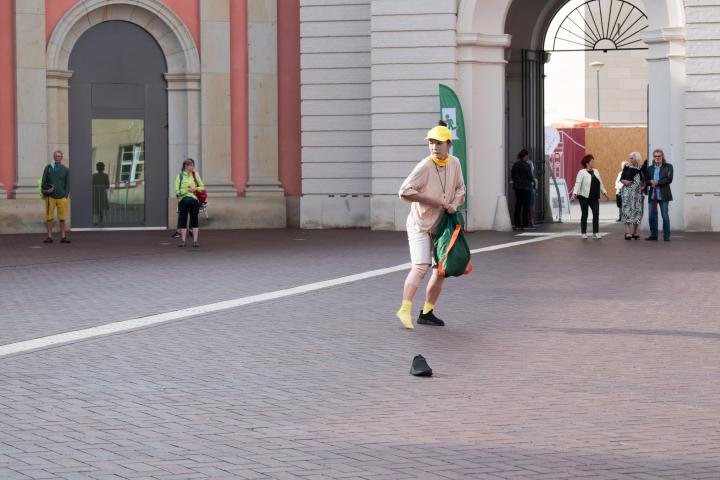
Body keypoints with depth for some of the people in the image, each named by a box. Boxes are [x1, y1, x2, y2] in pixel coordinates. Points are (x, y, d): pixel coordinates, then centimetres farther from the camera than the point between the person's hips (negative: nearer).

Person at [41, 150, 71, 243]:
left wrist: (66, 195, -2)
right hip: (50, 197, 0)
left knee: (62, 218, 1)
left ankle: (63, 237, 6)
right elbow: (44, 182, 9)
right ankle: (49, 237, 4)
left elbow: (67, 184, 8)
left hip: (61, 197, 0)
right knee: (49, 217, 0)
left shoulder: (66, 170, 9)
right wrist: (46, 191, -3)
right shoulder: (48, 168, 8)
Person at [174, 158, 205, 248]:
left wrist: (196, 188, -9)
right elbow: (177, 191, -4)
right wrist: (187, 190, -14)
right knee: (183, 220, 3)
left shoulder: (196, 175, 7)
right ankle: (183, 241, 10)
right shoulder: (180, 176, 1)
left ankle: (195, 241, 3)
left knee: (194, 220, 1)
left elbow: (202, 187, 10)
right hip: (183, 200, -1)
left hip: (194, 200, 1)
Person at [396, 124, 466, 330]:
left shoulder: (454, 164, 1)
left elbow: (460, 189, 15)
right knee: (421, 266, -22)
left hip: (441, 226, 7)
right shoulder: (424, 167, -18)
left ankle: (427, 312, 19)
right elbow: (404, 192, -22)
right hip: (420, 226, -7)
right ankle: (405, 309, -26)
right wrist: (431, 200, -22)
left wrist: (455, 204, -7)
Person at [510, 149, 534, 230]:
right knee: (525, 205, -1)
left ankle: (517, 224, 8)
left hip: (517, 187, 6)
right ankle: (524, 224, -3)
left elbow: (512, 176, 10)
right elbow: (530, 176, -13)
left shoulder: (515, 165, 5)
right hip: (526, 187, -6)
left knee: (518, 205, 9)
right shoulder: (526, 165, -14)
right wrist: (533, 180, 7)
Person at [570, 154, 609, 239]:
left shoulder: (596, 171, 10)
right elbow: (578, 184, -19)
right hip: (584, 197, -5)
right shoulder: (582, 172, -9)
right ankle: (583, 233, 12)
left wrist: (604, 192, 20)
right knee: (584, 215, 2)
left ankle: (596, 233, -2)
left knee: (596, 214, -5)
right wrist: (574, 194, -29)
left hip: (595, 198, 5)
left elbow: (600, 183, 19)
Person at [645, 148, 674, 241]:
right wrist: (651, 182, -13)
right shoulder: (650, 168, 13)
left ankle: (666, 236, 4)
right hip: (652, 194, 4)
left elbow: (669, 179, -9)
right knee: (651, 216, 2)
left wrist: (657, 182, -14)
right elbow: (646, 179, 9)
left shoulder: (668, 167, 2)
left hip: (663, 195, -4)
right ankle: (653, 235, 10)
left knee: (665, 215, -2)